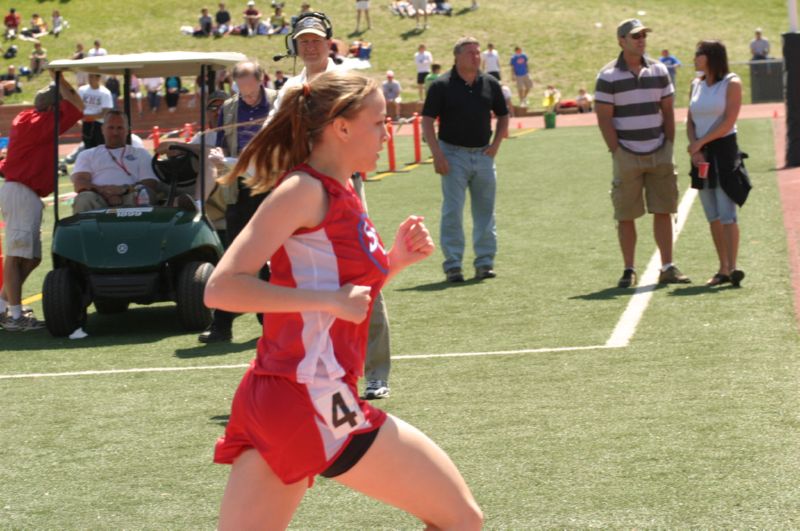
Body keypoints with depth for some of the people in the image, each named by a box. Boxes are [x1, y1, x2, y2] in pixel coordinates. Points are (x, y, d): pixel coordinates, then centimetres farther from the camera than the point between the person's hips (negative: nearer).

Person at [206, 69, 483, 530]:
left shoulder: (339, 196, 15)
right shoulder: (304, 189, -11)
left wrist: (394, 260, 9)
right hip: (311, 402, -9)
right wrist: (330, 299, -20)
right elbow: (222, 288, -18)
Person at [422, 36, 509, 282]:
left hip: (483, 155, 4)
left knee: (485, 211, 8)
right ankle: (453, 265, 2)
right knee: (452, 212, -4)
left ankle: (484, 262, 16)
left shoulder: (490, 84, 6)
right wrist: (437, 154, -13)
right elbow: (427, 121, -5)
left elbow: (503, 116, 17)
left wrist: (495, 145, 5)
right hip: (453, 154, -4)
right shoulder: (442, 85, -5)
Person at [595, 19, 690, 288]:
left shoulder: (659, 71, 9)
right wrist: (617, 152, -11)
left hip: (659, 153, 4)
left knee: (663, 211, 3)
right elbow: (603, 117, -6)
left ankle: (667, 267, 8)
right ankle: (629, 270, 7)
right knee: (626, 215, 0)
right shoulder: (608, 76, -4)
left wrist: (669, 146, 4)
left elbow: (668, 111, 12)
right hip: (627, 155, -4)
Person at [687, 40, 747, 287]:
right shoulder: (696, 85, 11)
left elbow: (728, 122, -12)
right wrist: (694, 150, -7)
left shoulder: (731, 83, -6)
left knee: (726, 214, -12)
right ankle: (723, 269, 12)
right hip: (701, 154, 6)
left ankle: (732, 267, -14)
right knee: (712, 216, 7)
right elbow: (690, 122, 9)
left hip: (724, 149, -6)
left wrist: (700, 143, -12)